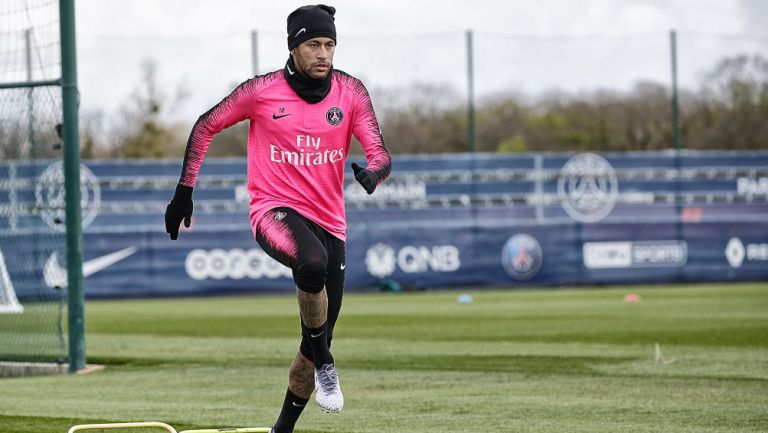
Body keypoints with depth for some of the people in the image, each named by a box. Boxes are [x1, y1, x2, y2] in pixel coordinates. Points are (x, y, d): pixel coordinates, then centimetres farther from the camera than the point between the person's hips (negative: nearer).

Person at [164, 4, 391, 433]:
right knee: (312, 263, -39)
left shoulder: (351, 91, 0)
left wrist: (373, 172, -30)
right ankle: (324, 363, -20)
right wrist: (184, 191, 4)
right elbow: (206, 126, 7)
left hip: (329, 222, 4)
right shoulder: (261, 91, -6)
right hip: (275, 210, -4)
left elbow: (380, 153, -5)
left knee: (318, 343, 7)